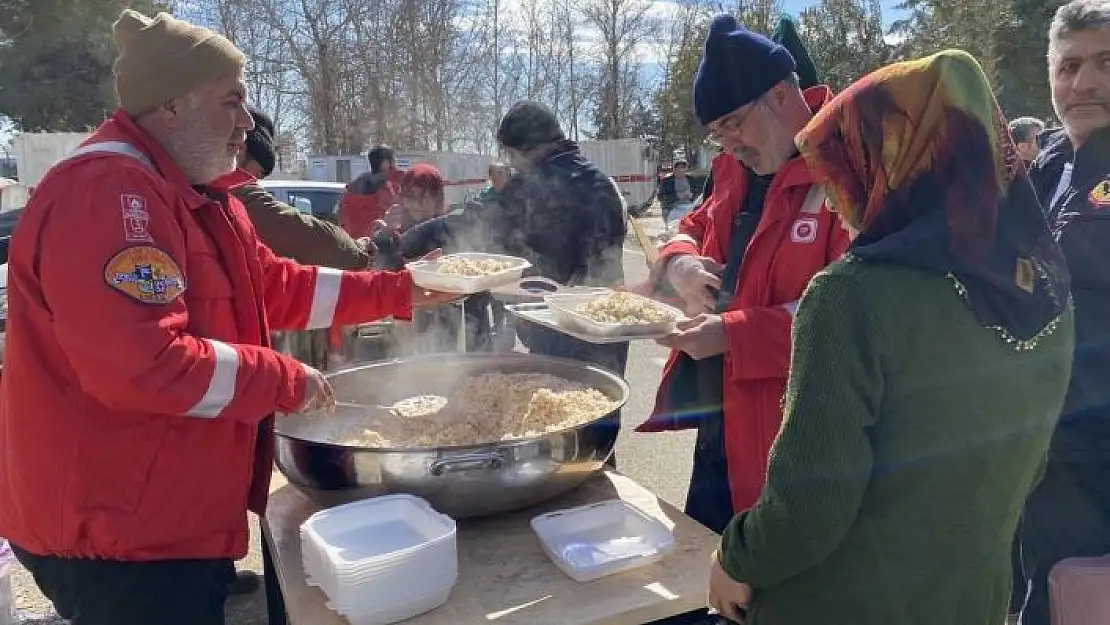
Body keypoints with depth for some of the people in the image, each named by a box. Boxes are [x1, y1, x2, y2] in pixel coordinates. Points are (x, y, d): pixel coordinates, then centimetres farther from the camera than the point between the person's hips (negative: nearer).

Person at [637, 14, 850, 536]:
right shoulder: (734, 168, 9)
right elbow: (694, 229, 21)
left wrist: (735, 334, -26)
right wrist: (681, 263, -3)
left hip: (795, 440, -8)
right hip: (717, 422, 8)